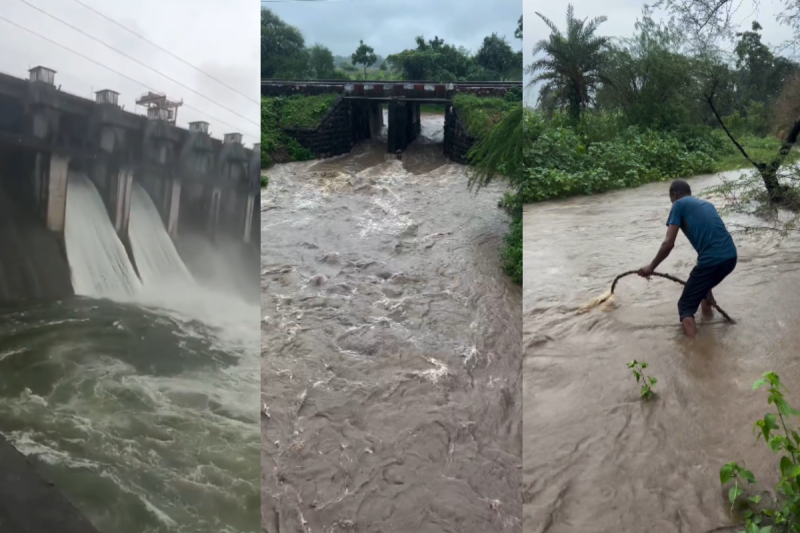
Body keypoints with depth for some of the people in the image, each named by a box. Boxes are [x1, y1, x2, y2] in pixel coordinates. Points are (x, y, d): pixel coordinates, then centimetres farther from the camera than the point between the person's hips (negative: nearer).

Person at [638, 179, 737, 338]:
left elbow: (668, 244, -4)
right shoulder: (707, 204, 27)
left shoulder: (679, 204, 6)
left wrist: (651, 267, 9)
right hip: (731, 257, 7)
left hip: (712, 261, -7)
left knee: (686, 306, 5)